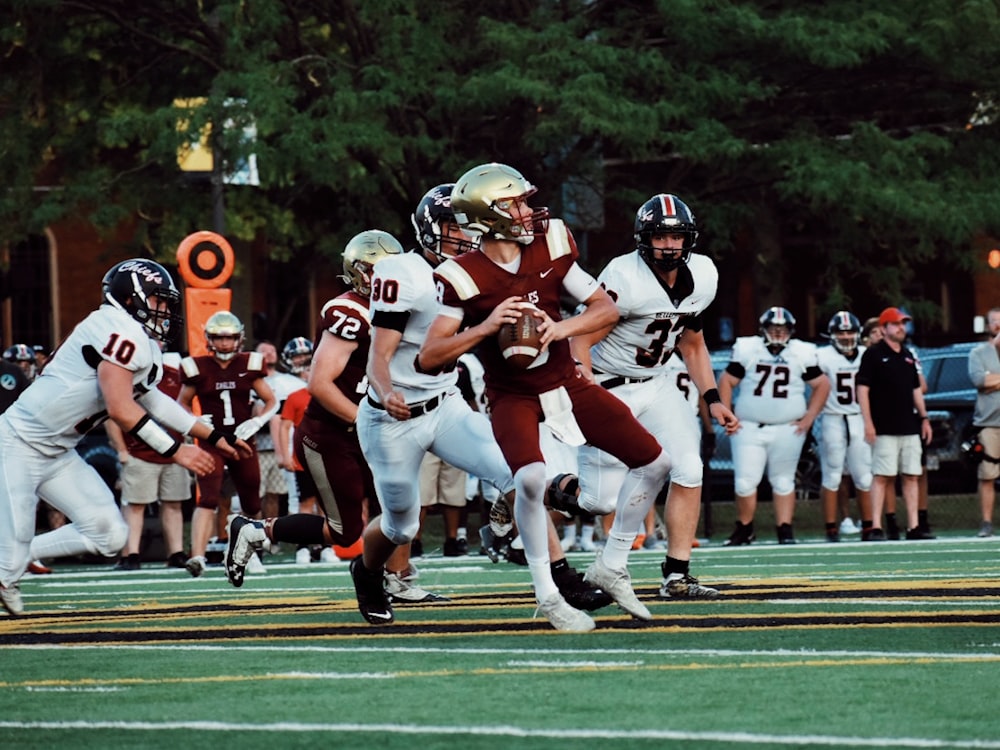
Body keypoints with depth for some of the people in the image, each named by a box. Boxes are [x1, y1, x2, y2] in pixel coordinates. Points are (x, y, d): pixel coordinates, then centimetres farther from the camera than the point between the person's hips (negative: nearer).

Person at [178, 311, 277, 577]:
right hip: (212, 443, -3)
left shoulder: (249, 365, 1)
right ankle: (197, 557, -32)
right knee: (208, 499, -21)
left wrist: (256, 422, -11)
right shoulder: (198, 368, -2)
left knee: (251, 506, 13)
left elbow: (272, 401, 8)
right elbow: (182, 403, 12)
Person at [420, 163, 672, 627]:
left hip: (566, 384, 6)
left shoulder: (549, 248, -5)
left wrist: (561, 328, -20)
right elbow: (429, 357, -18)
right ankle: (546, 595, -15)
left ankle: (611, 567, 20)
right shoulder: (464, 277, -17)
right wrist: (484, 328, -30)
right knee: (531, 477, -33)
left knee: (654, 463, 6)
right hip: (513, 397, -6)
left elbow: (606, 308, -2)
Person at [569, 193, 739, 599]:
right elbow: (580, 345, -21)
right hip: (608, 388, -6)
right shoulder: (624, 280, -24)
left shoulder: (701, 277, -3)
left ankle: (677, 577, -4)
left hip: (657, 384, 6)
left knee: (688, 471, -11)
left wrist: (712, 399, 5)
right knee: (602, 499, -9)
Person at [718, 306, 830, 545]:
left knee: (783, 481, 6)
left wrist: (809, 417, 2)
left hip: (787, 428, 0)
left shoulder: (801, 353, 2)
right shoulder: (747, 349, 0)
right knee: (745, 482, -4)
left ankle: (785, 532, 11)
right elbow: (727, 381, 7)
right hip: (750, 427, 0)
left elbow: (822, 385, 10)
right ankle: (744, 529, 12)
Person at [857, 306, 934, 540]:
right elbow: (862, 389, -8)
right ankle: (876, 528, -9)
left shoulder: (908, 356, 17)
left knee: (912, 477, 4)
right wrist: (868, 423, -14)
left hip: (909, 427, 7)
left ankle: (913, 527, 6)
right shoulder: (873, 354, -4)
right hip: (885, 428, -7)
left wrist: (924, 418, 17)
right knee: (882, 476, -9)